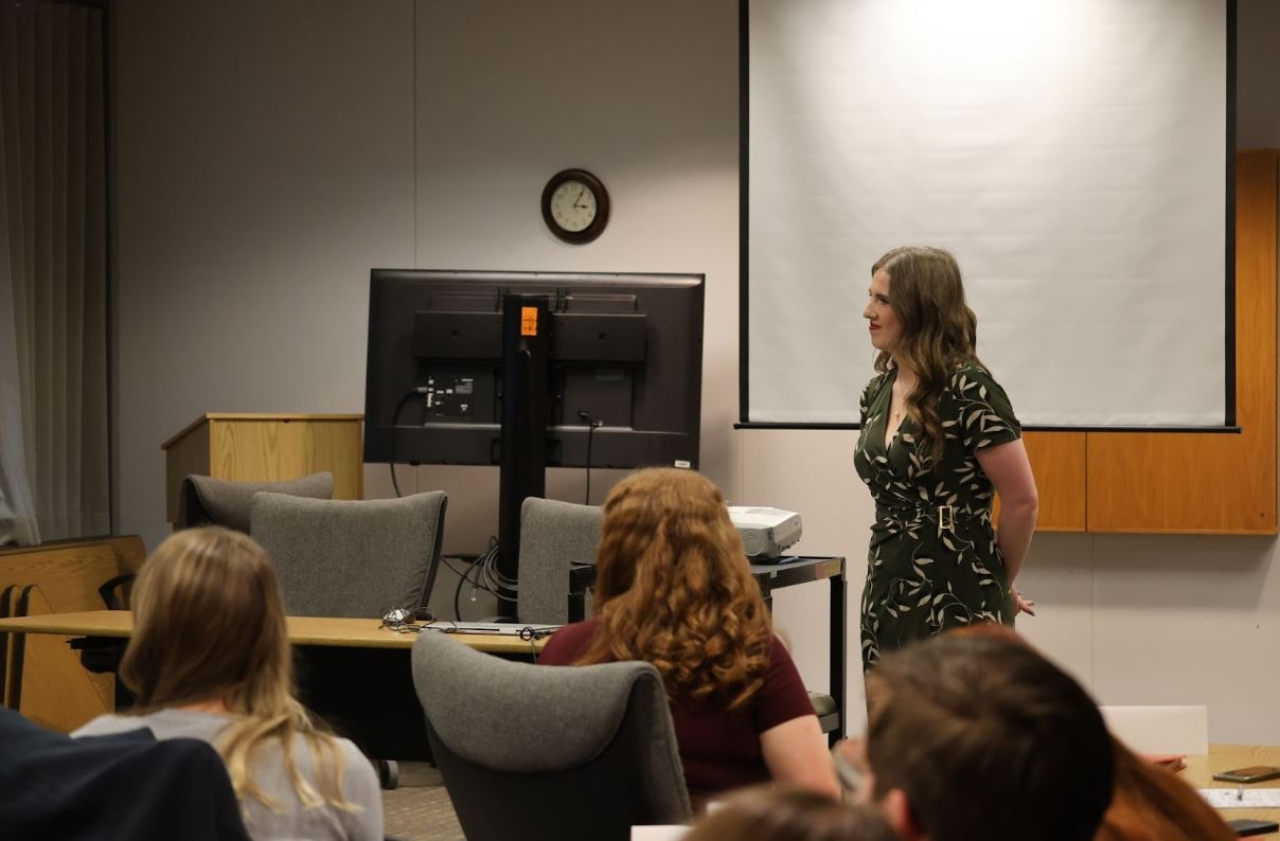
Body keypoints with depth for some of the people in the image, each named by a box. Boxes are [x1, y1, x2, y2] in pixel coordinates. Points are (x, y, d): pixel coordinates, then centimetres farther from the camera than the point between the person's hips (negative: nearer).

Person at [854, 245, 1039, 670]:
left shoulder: (968, 390, -14)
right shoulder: (878, 391, 10)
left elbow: (1022, 500, -11)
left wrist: (997, 583, 2)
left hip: (957, 603, -7)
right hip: (886, 597, 7)